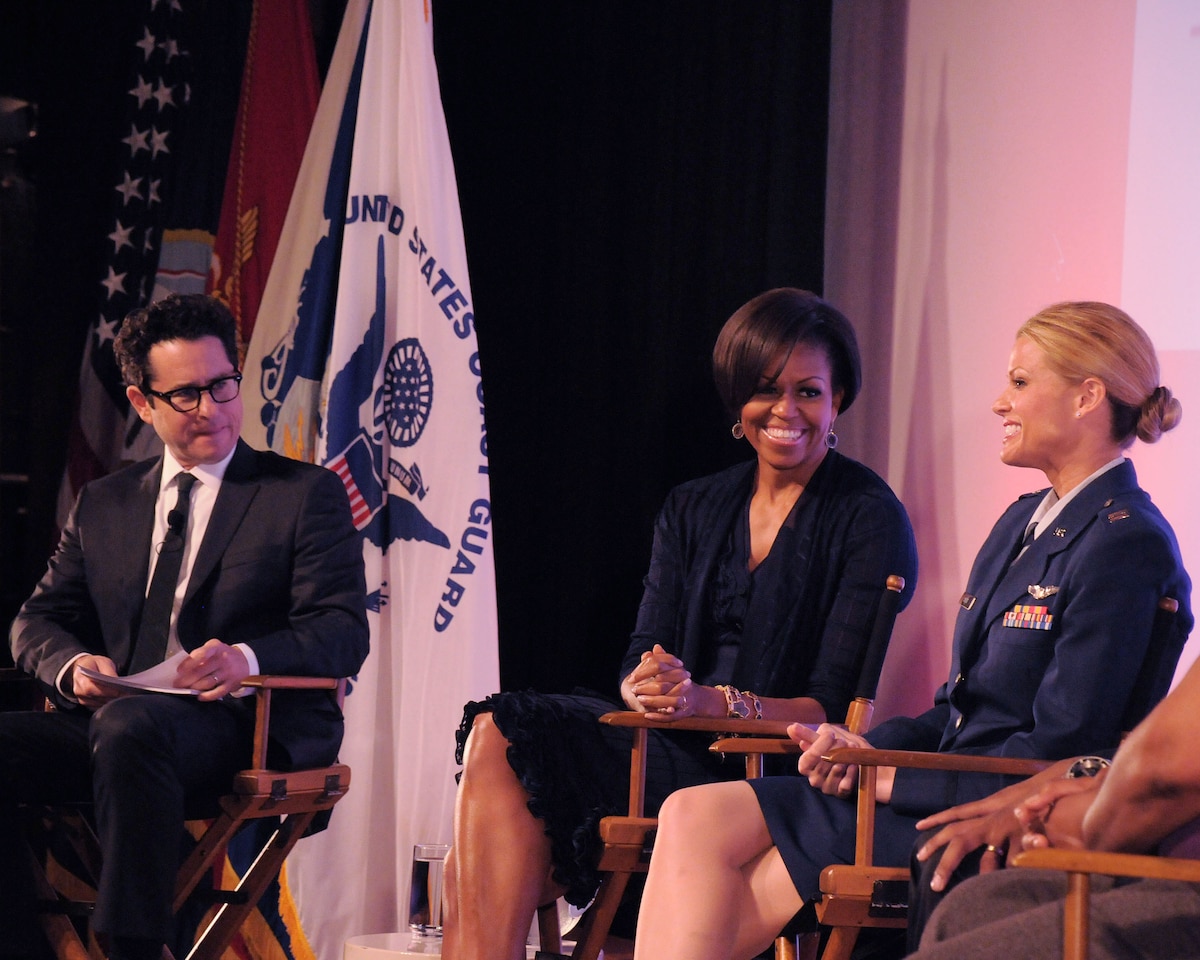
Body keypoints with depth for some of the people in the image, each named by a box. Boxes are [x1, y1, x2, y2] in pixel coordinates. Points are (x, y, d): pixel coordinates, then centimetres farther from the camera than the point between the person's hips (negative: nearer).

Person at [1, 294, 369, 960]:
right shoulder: (103, 505, 23)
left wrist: (247, 658, -23)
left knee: (129, 729, -39)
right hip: (111, 718, 5)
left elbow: (342, 632, -1)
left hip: (243, 729, -5)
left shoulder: (306, 494, 9)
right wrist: (71, 665, -6)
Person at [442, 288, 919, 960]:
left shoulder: (870, 518, -1)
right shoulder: (691, 513, 18)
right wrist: (645, 687, -17)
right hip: (675, 752, 6)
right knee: (498, 735, -22)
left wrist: (709, 700, -24)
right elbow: (642, 658, 9)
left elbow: (837, 708, -8)